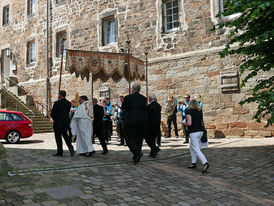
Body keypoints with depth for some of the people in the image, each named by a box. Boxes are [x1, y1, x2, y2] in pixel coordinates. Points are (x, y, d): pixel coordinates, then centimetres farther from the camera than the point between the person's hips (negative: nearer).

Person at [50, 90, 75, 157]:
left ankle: (60, 152, 11)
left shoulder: (57, 103, -14)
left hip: (58, 123, -6)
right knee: (65, 135, 19)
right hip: (66, 123, 6)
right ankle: (70, 147, 0)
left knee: (58, 137, 5)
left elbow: (52, 114, -10)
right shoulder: (69, 103, 4)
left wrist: (54, 119, 9)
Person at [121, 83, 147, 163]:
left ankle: (137, 152, -16)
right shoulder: (144, 98, 5)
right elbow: (144, 108, 12)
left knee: (129, 138, 4)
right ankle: (137, 156, 17)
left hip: (130, 121, -4)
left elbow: (122, 108, 3)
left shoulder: (127, 97, -7)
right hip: (142, 121, 4)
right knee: (139, 138, 13)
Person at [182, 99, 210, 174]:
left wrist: (184, 124, -1)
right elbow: (202, 123, 14)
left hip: (193, 133, -8)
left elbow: (189, 123, -20)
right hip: (200, 131, 8)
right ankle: (193, 163, 24)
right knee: (191, 147, 21)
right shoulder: (199, 112, 10)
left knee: (197, 150, -6)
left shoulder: (189, 112, -11)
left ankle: (205, 163, -18)